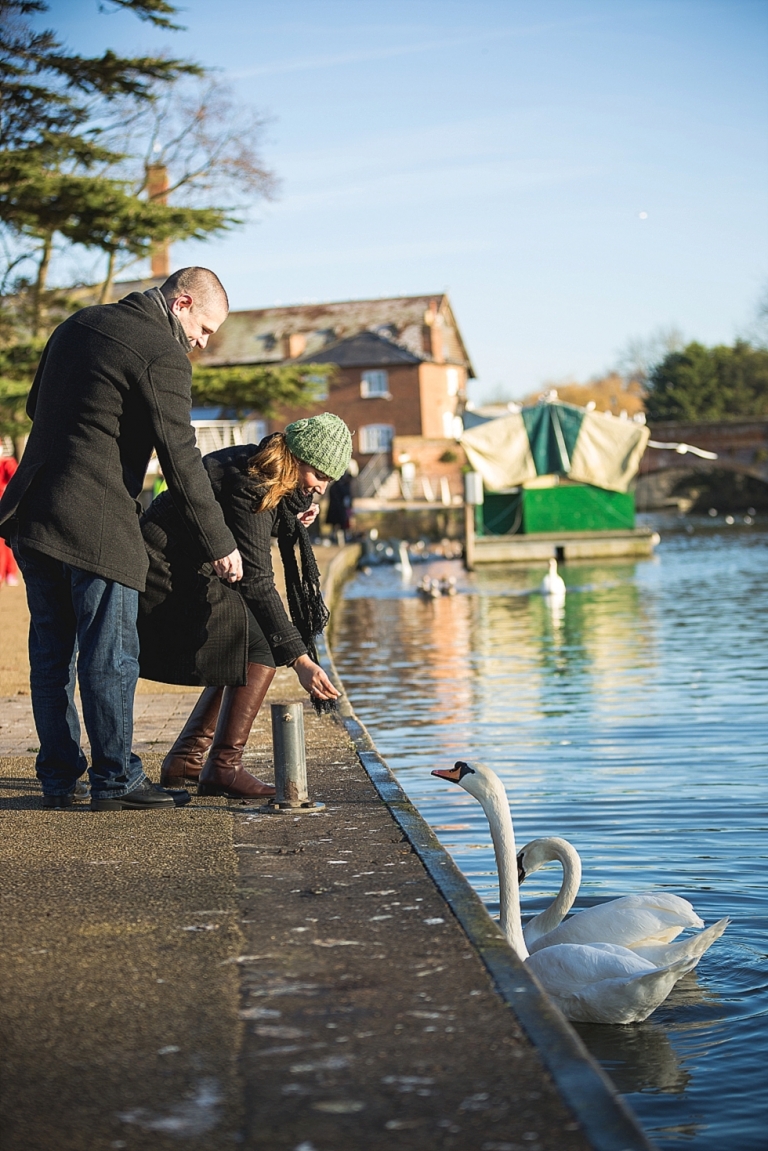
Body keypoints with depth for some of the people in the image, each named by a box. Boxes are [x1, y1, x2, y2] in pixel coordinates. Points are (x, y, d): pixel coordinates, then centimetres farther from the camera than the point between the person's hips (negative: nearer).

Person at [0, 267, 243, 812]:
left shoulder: (78, 324, 14)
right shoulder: (162, 356, -11)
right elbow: (181, 460, -12)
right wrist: (220, 544, -5)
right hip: (95, 524, -8)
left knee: (52, 651, 13)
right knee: (110, 655, 1)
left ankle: (58, 777, 20)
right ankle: (114, 779, 7)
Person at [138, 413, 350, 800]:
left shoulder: (257, 469, 7)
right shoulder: (249, 485, -22)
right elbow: (257, 582, -25)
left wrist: (292, 521, -2)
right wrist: (299, 658, -26)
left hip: (183, 572, 10)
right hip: (166, 576, -10)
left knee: (243, 657, 11)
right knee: (262, 647, -15)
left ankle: (184, 760, 13)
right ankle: (223, 768, -13)